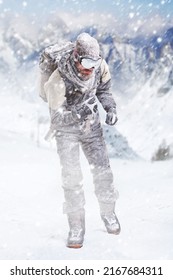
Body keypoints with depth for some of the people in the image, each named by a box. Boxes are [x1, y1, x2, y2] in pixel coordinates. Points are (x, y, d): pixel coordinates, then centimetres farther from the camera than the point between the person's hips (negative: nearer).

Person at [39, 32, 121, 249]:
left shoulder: (99, 66, -16)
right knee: (71, 176, -11)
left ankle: (108, 212, 28)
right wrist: (79, 113, -39)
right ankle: (76, 226, 2)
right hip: (66, 129, -4)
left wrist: (110, 108, -11)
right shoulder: (58, 81, -31)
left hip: (91, 125, 4)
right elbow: (57, 117, -26)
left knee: (102, 170, 5)